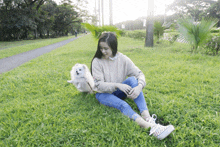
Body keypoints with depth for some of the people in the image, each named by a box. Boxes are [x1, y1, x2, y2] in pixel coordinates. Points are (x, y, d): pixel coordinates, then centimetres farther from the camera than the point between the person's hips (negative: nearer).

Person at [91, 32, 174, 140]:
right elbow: (99, 85, -18)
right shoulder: (97, 62, -13)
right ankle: (151, 127, -51)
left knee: (132, 79, -28)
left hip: (118, 92, 3)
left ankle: (148, 118, -39)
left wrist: (139, 87, -34)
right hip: (103, 94, -2)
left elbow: (139, 74, -12)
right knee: (122, 105, -35)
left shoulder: (122, 59, -7)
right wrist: (117, 85, -34)